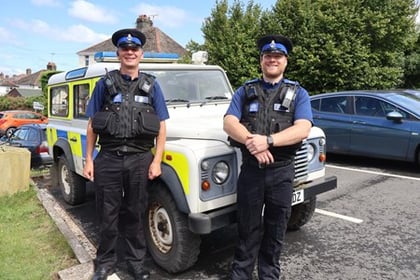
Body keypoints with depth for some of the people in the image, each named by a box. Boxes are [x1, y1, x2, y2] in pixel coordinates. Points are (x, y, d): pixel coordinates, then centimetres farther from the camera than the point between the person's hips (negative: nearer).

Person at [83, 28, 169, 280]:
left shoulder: (151, 85, 5)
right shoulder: (105, 83, 6)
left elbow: (161, 127, 3)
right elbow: (92, 125, 6)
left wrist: (156, 161, -5)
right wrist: (89, 160, 1)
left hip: (140, 159, 0)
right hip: (108, 158, 0)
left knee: (135, 214, 12)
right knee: (108, 214, 11)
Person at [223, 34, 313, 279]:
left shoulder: (298, 93, 3)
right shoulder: (245, 90, 6)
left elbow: (302, 129, -12)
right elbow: (229, 123, -6)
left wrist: (268, 140, -24)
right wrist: (251, 141, -23)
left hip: (282, 170, 0)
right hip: (251, 169, 0)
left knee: (275, 231, 14)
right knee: (247, 229, 11)